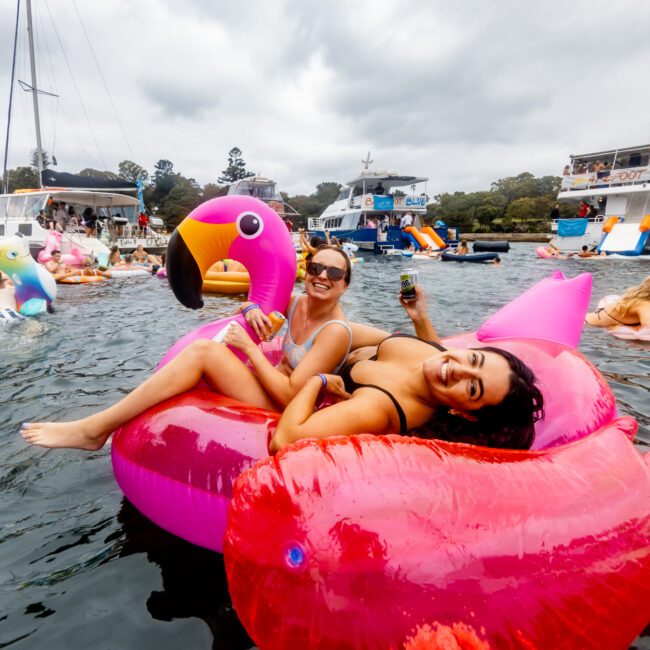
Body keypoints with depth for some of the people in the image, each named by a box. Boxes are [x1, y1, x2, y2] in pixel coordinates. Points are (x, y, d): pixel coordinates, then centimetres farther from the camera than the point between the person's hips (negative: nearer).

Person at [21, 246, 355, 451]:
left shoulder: (335, 332, -17)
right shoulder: (297, 303, 3)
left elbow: (289, 395, -24)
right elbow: (244, 308, 17)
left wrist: (249, 347, -19)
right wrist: (252, 309, -7)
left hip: (284, 412, -8)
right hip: (273, 390, 8)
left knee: (204, 350, -24)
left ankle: (93, 429, -16)